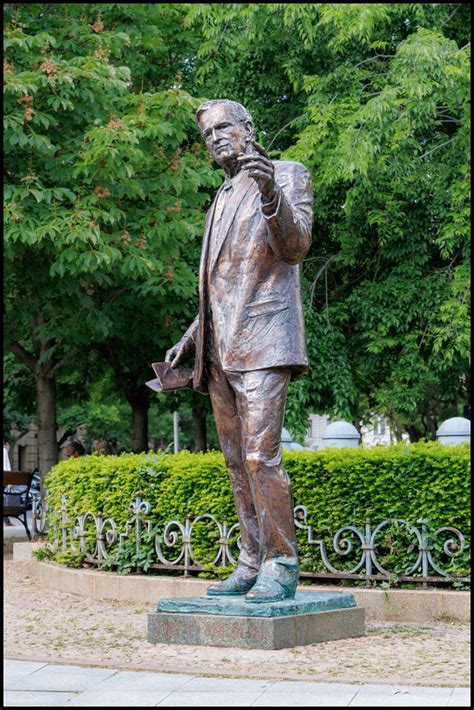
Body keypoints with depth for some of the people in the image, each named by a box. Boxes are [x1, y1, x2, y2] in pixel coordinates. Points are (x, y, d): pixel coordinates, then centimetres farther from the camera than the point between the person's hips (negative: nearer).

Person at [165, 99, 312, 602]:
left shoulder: (289, 175, 3)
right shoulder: (221, 201, 25)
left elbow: (295, 247, -12)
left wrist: (271, 194, -29)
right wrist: (189, 338, 20)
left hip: (263, 342, -7)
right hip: (219, 351, 8)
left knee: (260, 455, -16)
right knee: (237, 462, 6)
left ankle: (281, 566, -11)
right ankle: (251, 564, 10)